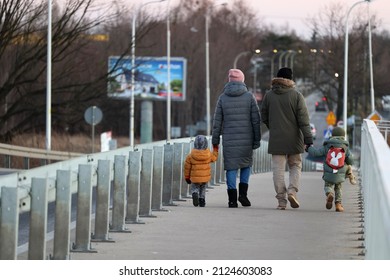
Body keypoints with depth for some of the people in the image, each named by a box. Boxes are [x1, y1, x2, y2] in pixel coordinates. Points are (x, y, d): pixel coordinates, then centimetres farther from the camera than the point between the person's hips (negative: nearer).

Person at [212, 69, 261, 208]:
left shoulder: (223, 98, 1)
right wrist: (257, 139, 3)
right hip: (246, 139, 0)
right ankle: (243, 193, 4)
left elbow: (217, 121, 3)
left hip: (229, 139, 0)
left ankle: (232, 199, -2)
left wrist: (215, 139, 10)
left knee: (231, 167, 4)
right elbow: (256, 120, -2)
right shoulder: (249, 96, -1)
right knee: (246, 163, 19)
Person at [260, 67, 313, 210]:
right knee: (295, 166, 14)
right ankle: (292, 191, -7)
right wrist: (308, 139, -8)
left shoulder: (269, 95, 1)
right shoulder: (296, 95, -6)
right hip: (294, 139, -1)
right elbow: (303, 119, -8)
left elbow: (264, 117, 9)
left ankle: (281, 200, -1)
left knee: (278, 169, 3)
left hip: (276, 139, 1)